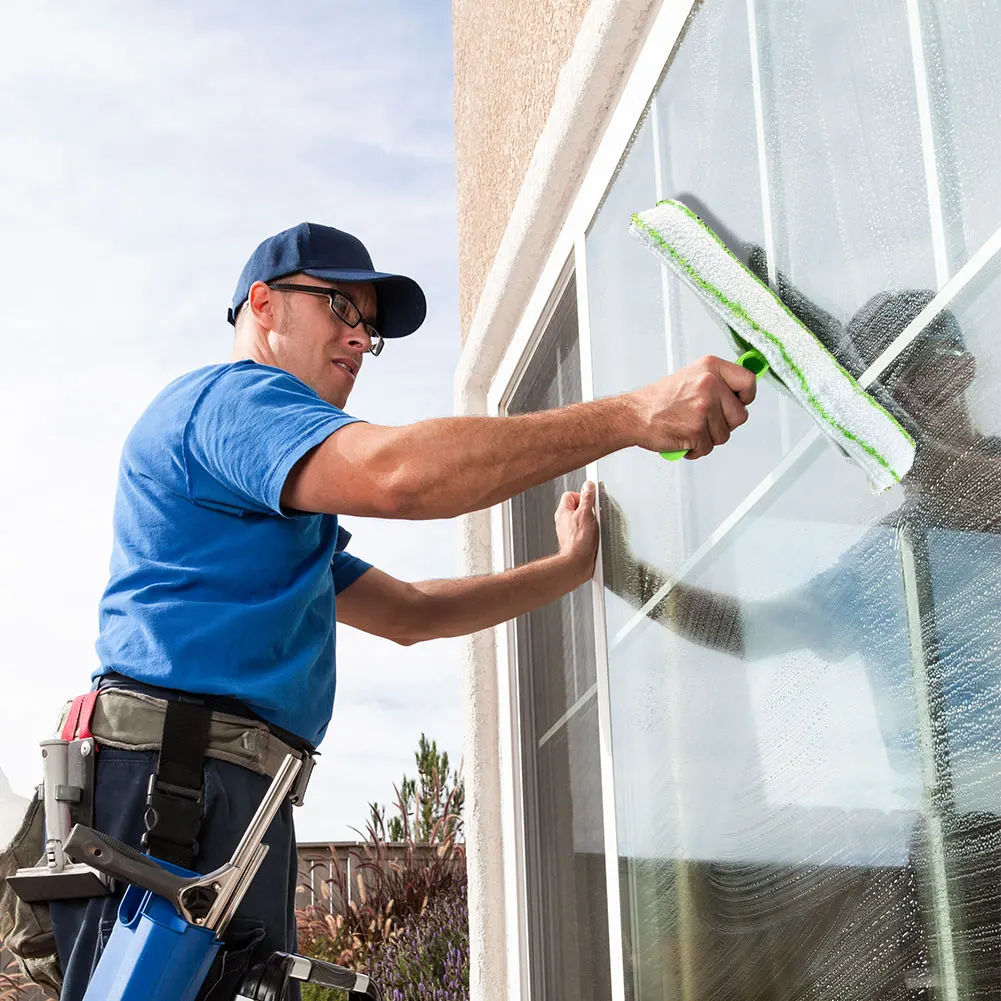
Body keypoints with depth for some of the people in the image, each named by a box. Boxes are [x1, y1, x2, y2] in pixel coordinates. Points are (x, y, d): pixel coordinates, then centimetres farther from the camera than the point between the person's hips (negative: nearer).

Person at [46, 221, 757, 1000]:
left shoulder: (282, 512, 32)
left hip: (242, 804, 11)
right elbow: (397, 470, -22)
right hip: (171, 785, -11)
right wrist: (632, 415, -21)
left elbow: (409, 612, 36)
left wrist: (571, 566, 32)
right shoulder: (227, 396, -3)